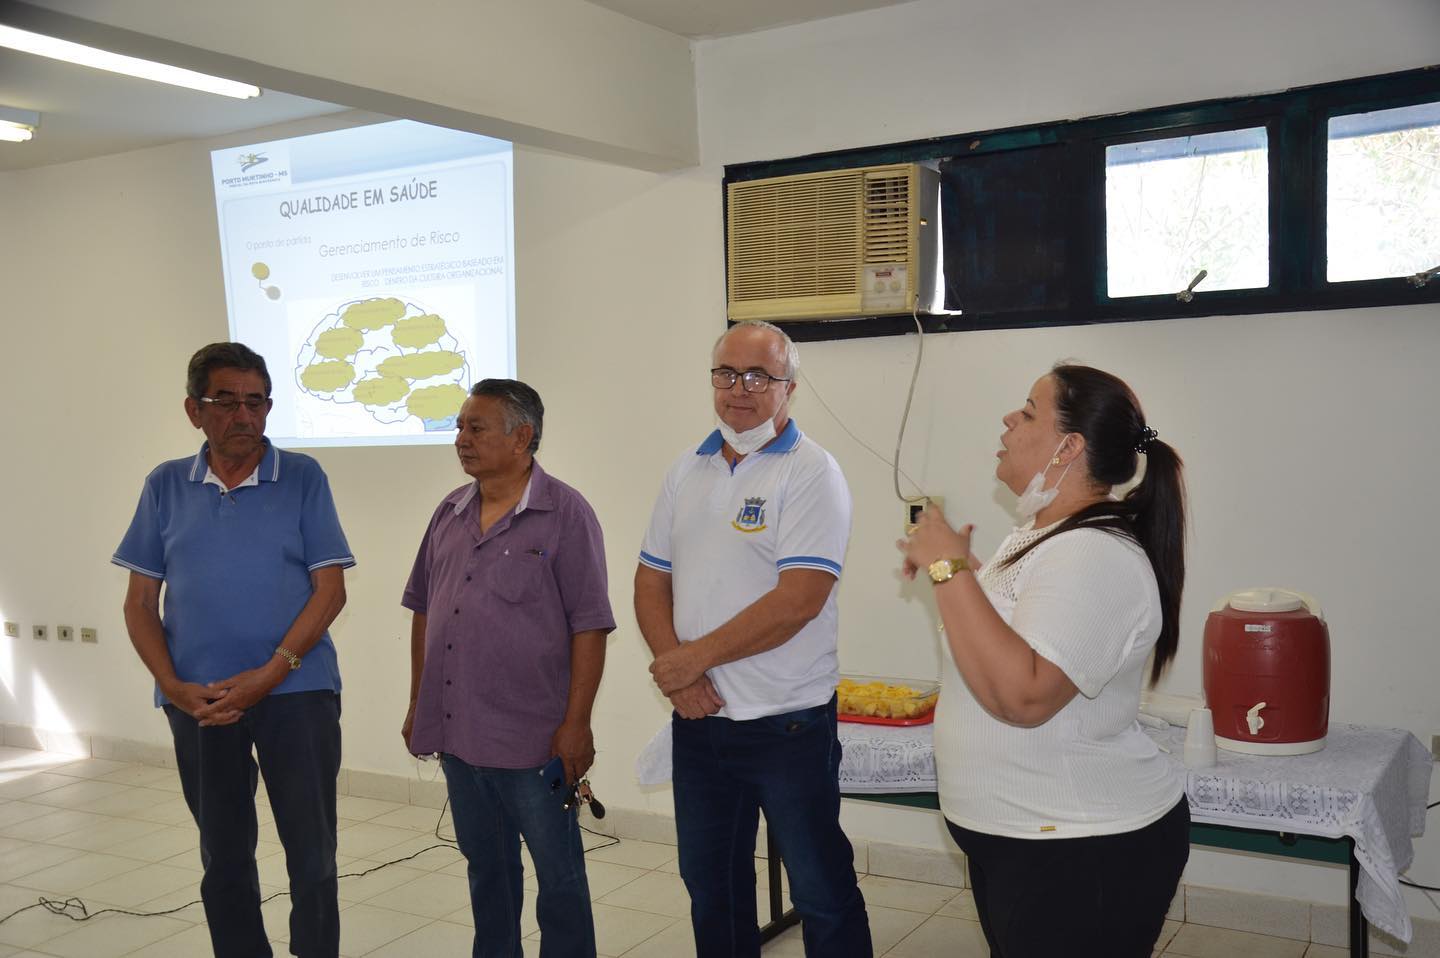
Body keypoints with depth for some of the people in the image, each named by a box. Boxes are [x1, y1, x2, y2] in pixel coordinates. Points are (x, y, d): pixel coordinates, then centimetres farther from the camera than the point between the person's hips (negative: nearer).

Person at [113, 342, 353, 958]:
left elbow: (330, 589, -5)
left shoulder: (302, 478, -1)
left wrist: (271, 674, -15)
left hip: (297, 692, -2)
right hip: (197, 699, 2)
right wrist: (174, 686, -8)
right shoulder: (166, 486, 5)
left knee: (312, 852, 2)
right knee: (224, 855, 14)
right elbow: (140, 600, 6)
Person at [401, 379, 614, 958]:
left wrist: (576, 724, -15)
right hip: (457, 734, 6)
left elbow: (589, 627, -12)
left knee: (559, 877, 7)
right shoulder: (450, 513, 8)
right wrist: (418, 706, 13)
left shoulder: (564, 514, -10)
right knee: (486, 870, 19)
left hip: (534, 740, -6)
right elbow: (424, 612, 15)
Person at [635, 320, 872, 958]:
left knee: (821, 892, 7)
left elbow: (798, 600, -21)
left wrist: (693, 657, -15)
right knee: (710, 885, 20)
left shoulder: (811, 473, -11)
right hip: (698, 717, 6)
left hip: (787, 723, -6)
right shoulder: (688, 471, 9)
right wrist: (676, 674, -7)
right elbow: (652, 581, 9)